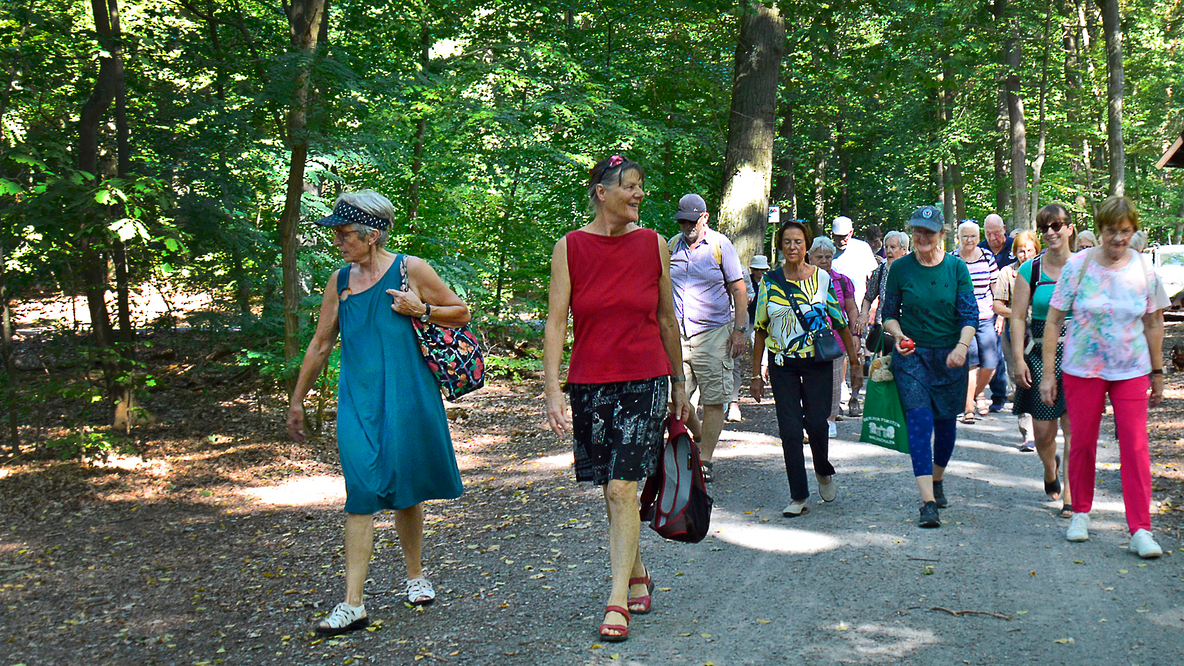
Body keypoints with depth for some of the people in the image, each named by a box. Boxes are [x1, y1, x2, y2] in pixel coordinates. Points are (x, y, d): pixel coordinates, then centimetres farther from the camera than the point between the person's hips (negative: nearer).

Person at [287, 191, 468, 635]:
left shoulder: (410, 270, -1)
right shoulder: (340, 281, 10)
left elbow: (461, 314, 7)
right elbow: (320, 344, 18)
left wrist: (421, 310, -11)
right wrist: (297, 400, 21)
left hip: (406, 393, -2)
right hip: (358, 398, 2)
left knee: (405, 487, 8)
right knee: (362, 490, -8)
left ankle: (415, 575, 31)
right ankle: (353, 603, -8)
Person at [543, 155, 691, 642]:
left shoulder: (652, 244, 3)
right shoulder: (569, 248, 0)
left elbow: (667, 319, 11)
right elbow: (556, 322, -4)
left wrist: (678, 385, 14)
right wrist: (552, 390, -13)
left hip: (646, 381, -1)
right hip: (590, 384, 1)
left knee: (622, 488, -9)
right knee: (612, 490, 10)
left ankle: (618, 601, -3)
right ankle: (638, 577, 30)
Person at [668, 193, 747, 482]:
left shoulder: (720, 244, 0)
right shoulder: (672, 246, 10)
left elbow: (738, 288, 1)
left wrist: (739, 329, -7)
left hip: (713, 334, -3)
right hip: (677, 335, 4)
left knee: (713, 400, -3)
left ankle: (705, 459, 6)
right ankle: (699, 436, 30)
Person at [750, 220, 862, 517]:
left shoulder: (822, 278, 1)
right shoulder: (770, 281, 3)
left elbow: (841, 323, 6)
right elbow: (761, 329, 7)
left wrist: (854, 362, 6)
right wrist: (756, 374, 6)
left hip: (817, 361, -1)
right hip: (782, 364, 1)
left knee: (816, 423, -8)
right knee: (789, 430, -2)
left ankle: (824, 472, 24)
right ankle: (798, 497, 8)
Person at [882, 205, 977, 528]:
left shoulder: (957, 267, 0)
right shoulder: (900, 268, 1)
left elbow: (970, 314, -2)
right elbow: (889, 313, 7)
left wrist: (962, 346, -19)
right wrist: (898, 335, -13)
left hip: (950, 356, 1)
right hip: (911, 355, -1)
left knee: (946, 423, 11)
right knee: (919, 422, -13)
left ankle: (937, 480, 38)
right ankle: (928, 502, -17)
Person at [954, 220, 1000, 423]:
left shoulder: (987, 257, 6)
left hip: (986, 318, 3)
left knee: (989, 365, 1)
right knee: (970, 363, -11)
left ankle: (978, 393, 31)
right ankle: (968, 408, -2)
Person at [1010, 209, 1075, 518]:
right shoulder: (1030, 270, 2)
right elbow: (1018, 318, 2)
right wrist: (1019, 359, -6)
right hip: (1040, 355, 0)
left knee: (1074, 427, -6)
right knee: (1043, 431, 4)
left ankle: (1070, 494, 1)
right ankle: (1050, 469, 37)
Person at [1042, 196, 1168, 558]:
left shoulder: (1144, 270, -1)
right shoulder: (1077, 266, -7)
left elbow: (1153, 324, 10)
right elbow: (1053, 321, -3)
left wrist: (1157, 371, 12)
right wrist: (1048, 373, -6)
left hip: (1131, 370, 1)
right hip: (1083, 369, -1)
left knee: (1135, 446, -5)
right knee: (1082, 443, 6)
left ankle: (1141, 530, -2)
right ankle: (1080, 513, 26)